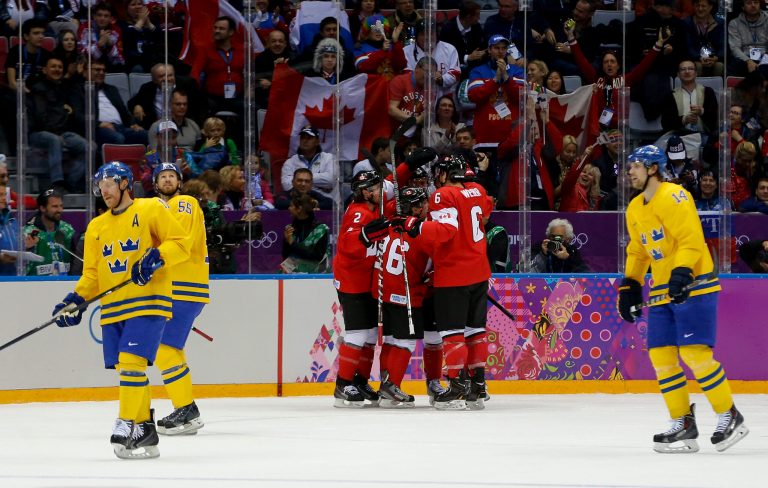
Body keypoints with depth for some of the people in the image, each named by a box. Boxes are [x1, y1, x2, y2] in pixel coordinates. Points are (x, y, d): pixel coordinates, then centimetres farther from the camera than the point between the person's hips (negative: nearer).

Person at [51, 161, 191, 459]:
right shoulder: (96, 227, 19)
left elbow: (181, 243, -4)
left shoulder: (151, 209, 1)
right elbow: (92, 275, 17)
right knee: (124, 368, 2)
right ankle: (145, 429, 10)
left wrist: (156, 258, -21)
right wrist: (75, 300, 1)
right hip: (113, 308, 6)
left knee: (131, 362, -19)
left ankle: (128, 425, -16)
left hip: (148, 301, -6)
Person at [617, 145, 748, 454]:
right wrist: (630, 287, 18)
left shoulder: (674, 197, -13)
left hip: (693, 285, -9)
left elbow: (691, 240, -20)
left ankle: (729, 417, -5)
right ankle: (683, 424, 9)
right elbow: (637, 252, 25)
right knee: (661, 356, 3)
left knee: (694, 352, -15)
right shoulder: (635, 210, 15)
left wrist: (682, 273, -30)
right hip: (662, 291, 9)